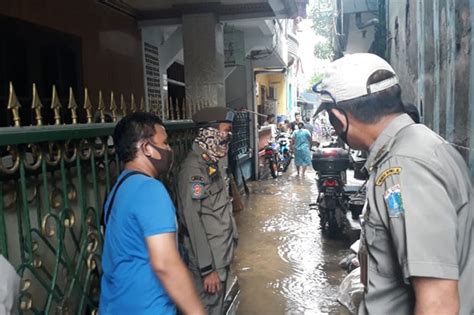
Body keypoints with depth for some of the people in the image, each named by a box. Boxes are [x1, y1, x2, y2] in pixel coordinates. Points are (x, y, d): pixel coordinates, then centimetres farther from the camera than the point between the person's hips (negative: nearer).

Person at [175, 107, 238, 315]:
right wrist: (207, 267, -22)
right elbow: (192, 219, -22)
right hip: (207, 256, -9)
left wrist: (231, 239, 14)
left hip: (221, 252, 9)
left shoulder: (216, 160, 8)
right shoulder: (194, 167, -20)